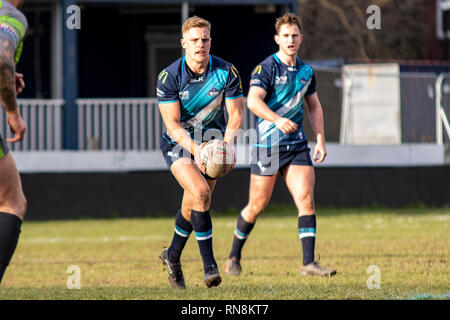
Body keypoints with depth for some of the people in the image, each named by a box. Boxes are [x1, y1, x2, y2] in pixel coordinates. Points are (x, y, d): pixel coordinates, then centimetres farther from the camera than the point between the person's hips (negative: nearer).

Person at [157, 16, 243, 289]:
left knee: (192, 204, 4)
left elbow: (236, 114, -9)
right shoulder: (169, 77, -17)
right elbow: (172, 124, -18)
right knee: (200, 193, -24)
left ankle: (173, 256, 32)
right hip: (178, 142, -2)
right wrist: (195, 148, -34)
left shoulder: (227, 72, -12)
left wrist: (227, 144, -27)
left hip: (213, 138, 3)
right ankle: (209, 265, -21)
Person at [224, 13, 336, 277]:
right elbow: (253, 101, -25)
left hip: (297, 143, 5)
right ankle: (234, 256, 24)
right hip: (268, 144, -5)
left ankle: (309, 263, -12)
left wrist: (321, 140, 13)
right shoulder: (266, 68, -10)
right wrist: (277, 119, -41)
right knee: (258, 205, 3)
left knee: (306, 199, -10)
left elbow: (314, 106, 23)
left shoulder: (306, 72, 10)